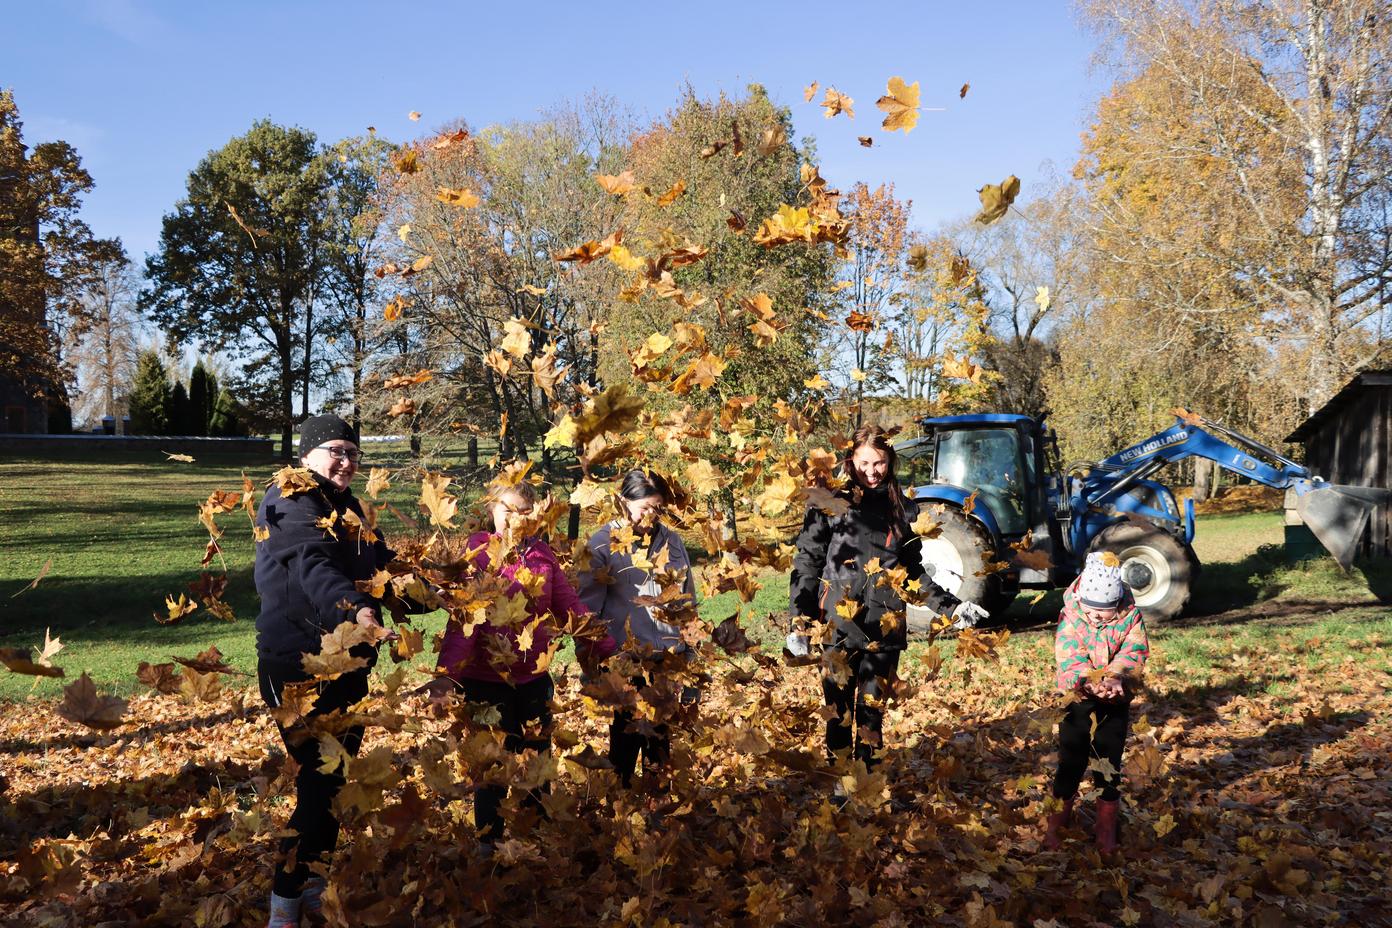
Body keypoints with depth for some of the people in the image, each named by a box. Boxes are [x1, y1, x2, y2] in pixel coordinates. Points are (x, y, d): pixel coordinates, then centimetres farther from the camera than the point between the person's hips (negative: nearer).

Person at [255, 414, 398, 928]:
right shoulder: (293, 505, -14)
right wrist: (355, 608, -51)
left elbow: (379, 564, 28)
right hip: (299, 666, -9)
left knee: (335, 775, 15)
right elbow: (312, 566, -34)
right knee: (322, 778, -9)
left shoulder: (346, 507, 14)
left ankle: (310, 878, 30)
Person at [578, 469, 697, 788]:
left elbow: (688, 599, 15)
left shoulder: (670, 540, 6)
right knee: (627, 729, 6)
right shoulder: (603, 543, -7)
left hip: (668, 653, 4)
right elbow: (588, 605, -6)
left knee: (663, 731, 14)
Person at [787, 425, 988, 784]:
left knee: (872, 707, 8)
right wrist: (801, 620, -9)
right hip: (838, 624, -3)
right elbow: (807, 562, -1)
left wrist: (950, 606, 11)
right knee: (839, 707, 2)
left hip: (885, 627, 3)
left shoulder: (902, 507, 9)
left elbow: (913, 570, 17)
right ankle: (839, 778, 17)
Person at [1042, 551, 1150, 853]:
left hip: (1115, 701, 1)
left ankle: (1107, 828, 23)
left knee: (1109, 764, 9)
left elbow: (1134, 653, -17)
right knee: (1071, 760, 7)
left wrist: (1115, 679, -36)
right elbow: (1069, 655, -22)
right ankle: (1057, 821, 22)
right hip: (1077, 698, -1)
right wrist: (1089, 681, -40)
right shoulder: (1070, 616, -11)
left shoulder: (1130, 617, -7)